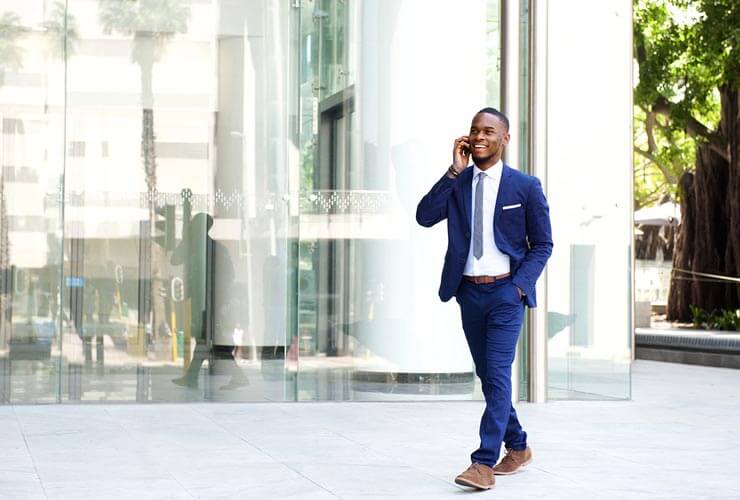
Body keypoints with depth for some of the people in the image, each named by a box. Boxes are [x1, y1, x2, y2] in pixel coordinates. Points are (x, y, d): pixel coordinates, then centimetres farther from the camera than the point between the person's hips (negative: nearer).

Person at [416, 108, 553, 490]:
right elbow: (424, 216, -10)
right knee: (487, 375, 12)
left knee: (498, 373, -14)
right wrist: (455, 171, -12)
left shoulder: (525, 186, -2)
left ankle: (484, 462, -15)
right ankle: (517, 447, 29)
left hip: (506, 291, -4)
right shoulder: (456, 183, 6)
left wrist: (520, 284, -10)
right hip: (469, 291, 4)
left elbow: (542, 244, 3)